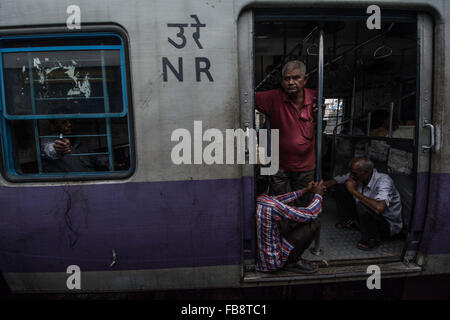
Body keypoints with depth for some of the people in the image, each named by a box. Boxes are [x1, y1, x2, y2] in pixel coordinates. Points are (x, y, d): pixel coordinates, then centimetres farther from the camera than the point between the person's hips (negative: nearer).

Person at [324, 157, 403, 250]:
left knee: (363, 207, -38)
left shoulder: (384, 181, -31)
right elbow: (333, 182, 1)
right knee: (340, 192, -4)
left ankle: (372, 240, -12)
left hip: (389, 226, -6)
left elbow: (379, 207, -49)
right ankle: (349, 221, 15)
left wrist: (354, 191, -38)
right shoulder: (356, 176, -12)